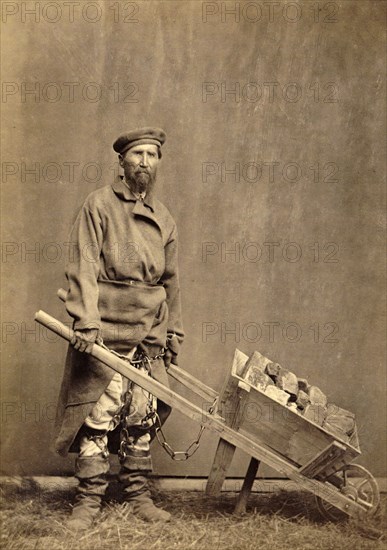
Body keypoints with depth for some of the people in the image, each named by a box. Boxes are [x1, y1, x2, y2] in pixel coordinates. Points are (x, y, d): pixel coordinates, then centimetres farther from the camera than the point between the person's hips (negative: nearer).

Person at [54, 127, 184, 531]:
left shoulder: (164, 219, 15)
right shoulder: (99, 204, -1)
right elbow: (84, 267, -9)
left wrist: (173, 332, 18)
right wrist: (87, 321, -19)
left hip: (149, 337, 5)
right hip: (105, 333, -5)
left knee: (142, 418, 9)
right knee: (98, 417, -4)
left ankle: (138, 494, 20)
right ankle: (88, 500, 6)